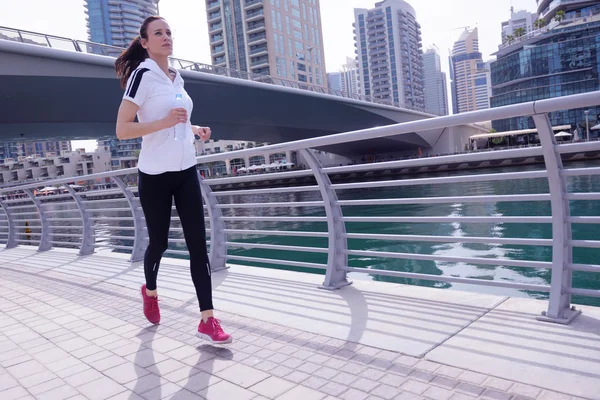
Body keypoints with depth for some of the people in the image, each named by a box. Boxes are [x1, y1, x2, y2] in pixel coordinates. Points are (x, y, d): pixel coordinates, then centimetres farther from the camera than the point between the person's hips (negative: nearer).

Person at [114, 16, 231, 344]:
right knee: (159, 242, 9)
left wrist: (195, 128, 9)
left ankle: (207, 320, 3)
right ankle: (150, 291, 42)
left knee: (198, 243, -1)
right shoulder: (143, 75, -9)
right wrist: (165, 122, -24)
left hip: (185, 171, 6)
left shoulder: (177, 77, 13)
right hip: (155, 175, -6)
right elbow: (122, 130, -14)